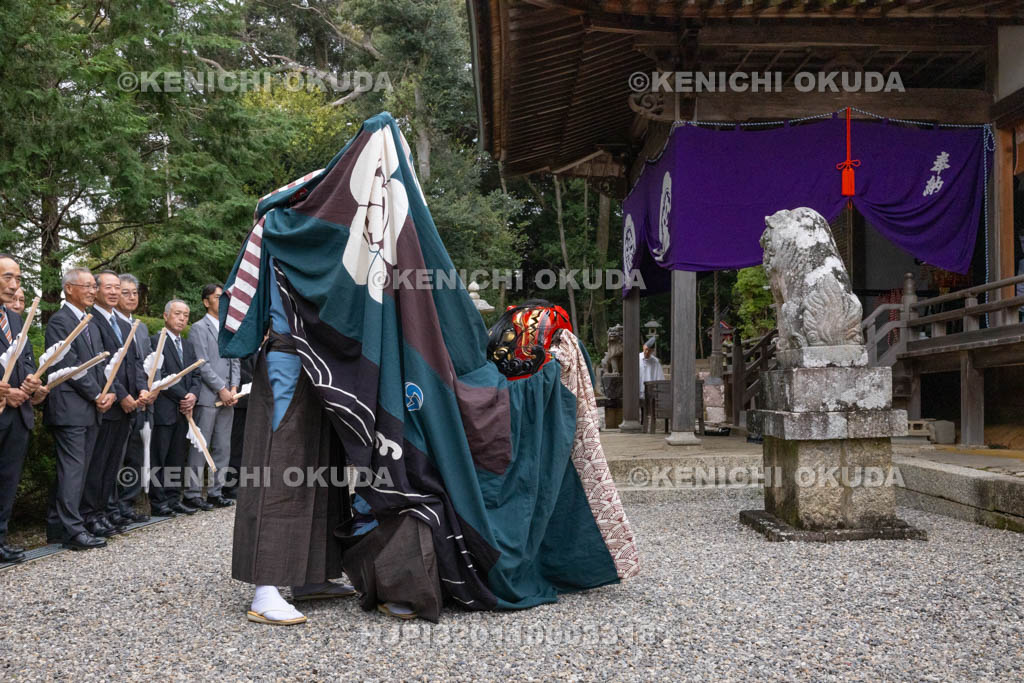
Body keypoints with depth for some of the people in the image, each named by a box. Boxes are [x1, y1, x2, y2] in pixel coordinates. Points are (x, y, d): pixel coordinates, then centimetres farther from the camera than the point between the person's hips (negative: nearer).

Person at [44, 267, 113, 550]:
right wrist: (97, 395, -11)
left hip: (91, 409, 9)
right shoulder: (59, 321, -8)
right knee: (73, 469, -8)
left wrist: (108, 392, -1)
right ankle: (72, 530, -5)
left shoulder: (90, 324, 19)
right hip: (69, 408, -8)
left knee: (76, 469, 11)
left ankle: (57, 526, 18)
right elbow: (69, 365, -14)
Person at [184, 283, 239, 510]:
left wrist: (234, 388, 1)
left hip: (227, 397, 7)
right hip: (208, 397, -7)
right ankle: (193, 493, 3)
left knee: (223, 448, 9)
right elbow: (202, 364, -11)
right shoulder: (199, 328, -4)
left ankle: (215, 492, 16)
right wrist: (221, 389, -13)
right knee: (200, 447, -4)